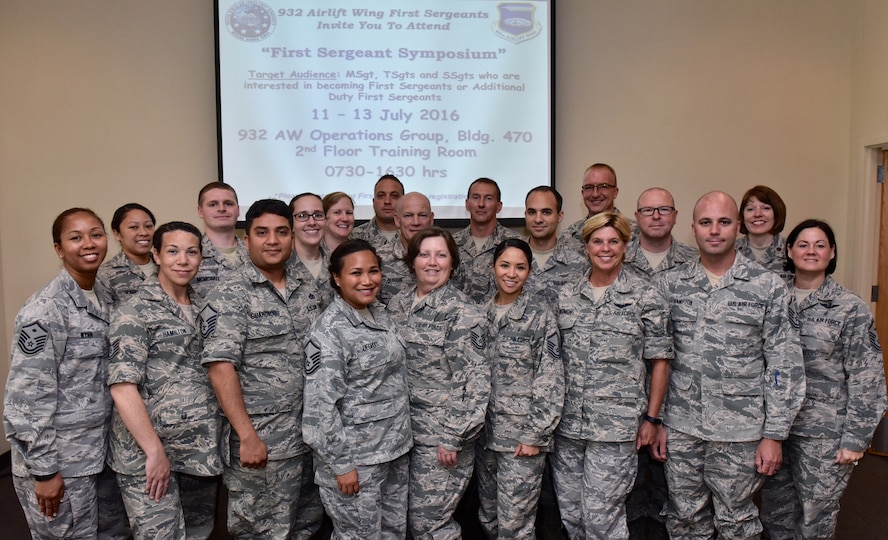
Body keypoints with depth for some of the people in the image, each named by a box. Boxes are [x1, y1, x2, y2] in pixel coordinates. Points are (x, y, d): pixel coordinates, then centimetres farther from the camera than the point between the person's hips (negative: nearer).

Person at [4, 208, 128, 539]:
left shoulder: (107, 298, 5)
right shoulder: (45, 309, -18)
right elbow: (26, 397, -18)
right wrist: (43, 470, -16)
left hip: (102, 451, 7)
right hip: (60, 460, -7)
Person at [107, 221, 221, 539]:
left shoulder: (201, 308, 10)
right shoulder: (135, 311, -9)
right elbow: (122, 387, -16)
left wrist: (210, 444, 8)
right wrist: (155, 451, -18)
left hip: (201, 451, 6)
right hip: (147, 454, -6)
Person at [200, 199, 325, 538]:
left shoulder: (307, 294, 8)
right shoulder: (229, 295, -11)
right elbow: (220, 369, -18)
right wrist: (248, 437, -22)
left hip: (299, 437, 6)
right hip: (254, 437, -5)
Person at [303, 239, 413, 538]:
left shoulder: (381, 315, 5)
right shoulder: (329, 330, -18)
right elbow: (321, 405, -20)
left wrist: (400, 437, 14)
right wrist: (340, 463, -19)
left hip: (395, 448, 7)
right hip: (354, 454, -7)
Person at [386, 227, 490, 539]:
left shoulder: (463, 312, -13)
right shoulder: (397, 305, 7)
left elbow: (476, 381, -15)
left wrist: (454, 437, -16)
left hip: (442, 434, -6)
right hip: (403, 429, 6)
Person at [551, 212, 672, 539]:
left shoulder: (645, 298, -2)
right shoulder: (567, 296, 7)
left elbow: (659, 361, 0)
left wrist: (651, 419, -1)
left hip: (616, 425, -3)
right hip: (566, 423, 4)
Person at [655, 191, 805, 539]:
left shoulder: (768, 287, -3)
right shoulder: (669, 285, 2)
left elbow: (785, 365, -3)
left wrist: (775, 435, -5)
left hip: (740, 432, -2)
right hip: (680, 428, 2)